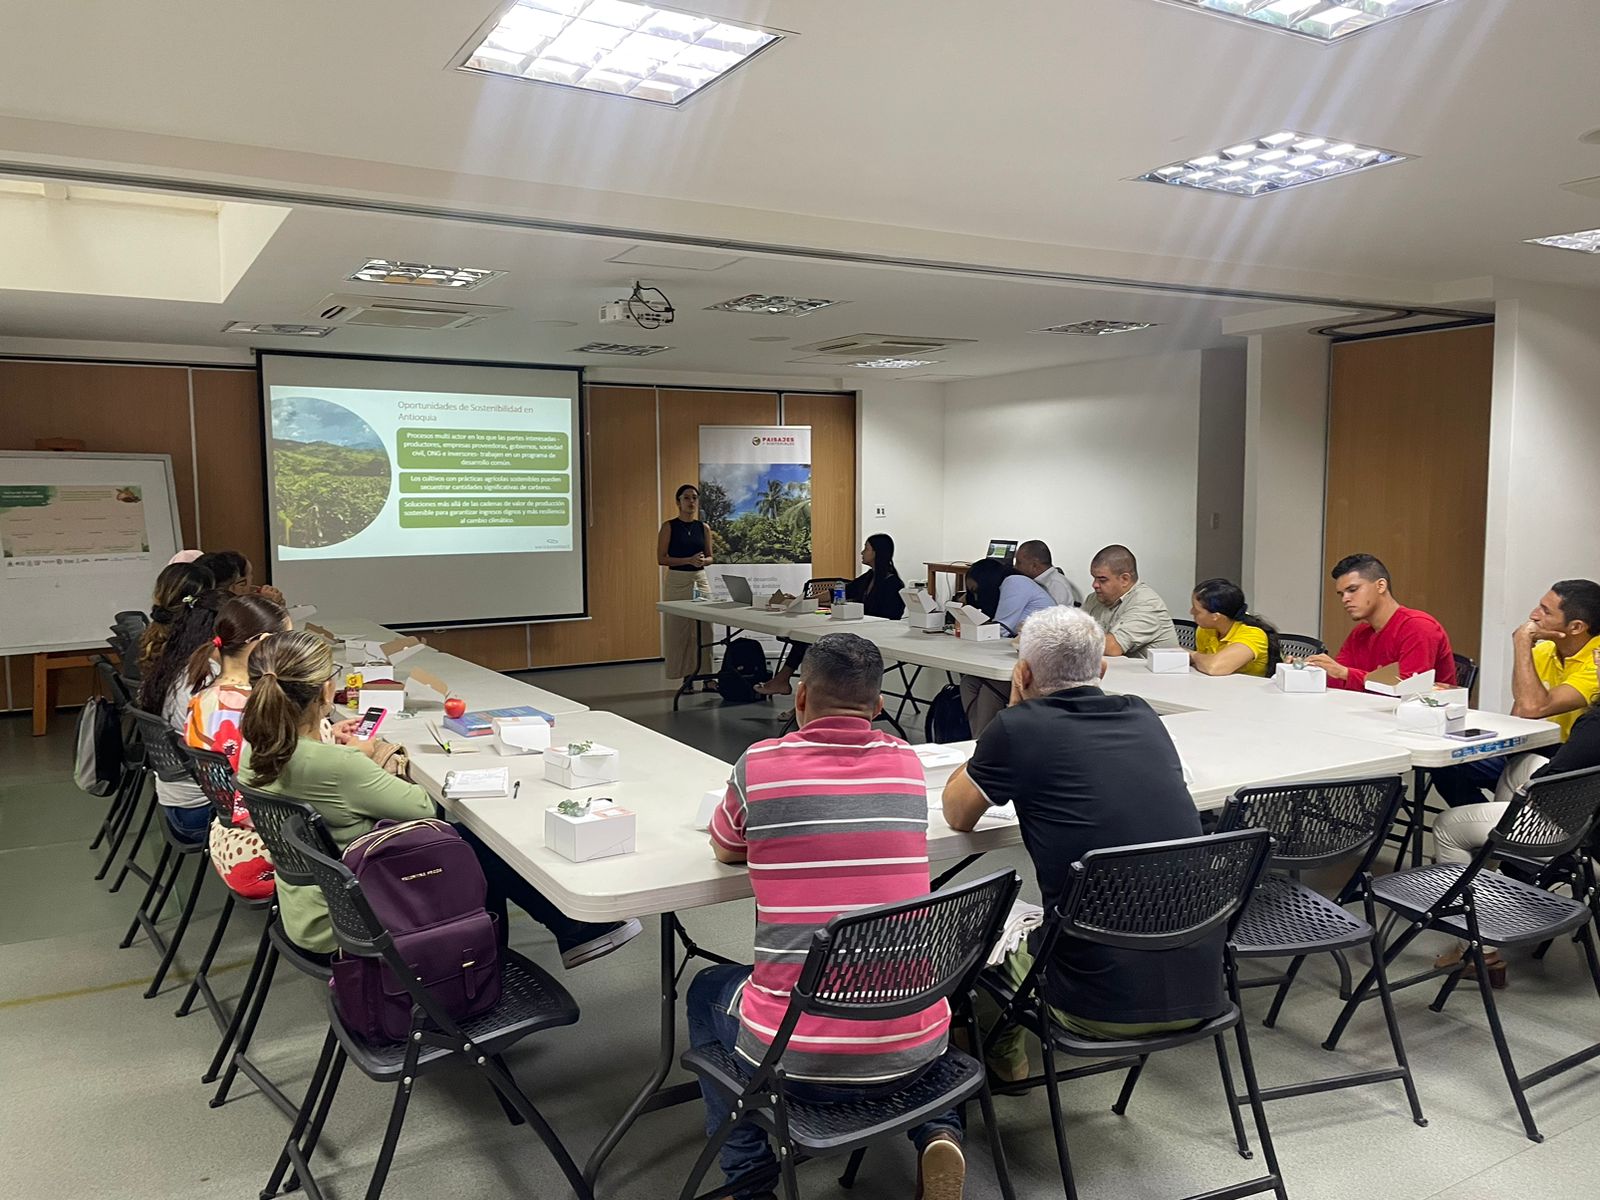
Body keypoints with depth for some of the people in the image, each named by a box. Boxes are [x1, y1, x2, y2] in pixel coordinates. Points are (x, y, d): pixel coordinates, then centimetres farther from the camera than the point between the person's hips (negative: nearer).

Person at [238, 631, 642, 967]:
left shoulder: (254, 752, -8)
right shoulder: (336, 767, -33)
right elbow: (422, 807, -17)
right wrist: (362, 758, -3)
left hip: (303, 917, 8)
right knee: (479, 845, 6)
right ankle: (575, 932, 24)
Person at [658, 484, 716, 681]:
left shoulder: (704, 527, 8)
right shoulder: (669, 526, -2)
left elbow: (710, 557, 13)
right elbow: (661, 558, -7)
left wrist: (703, 560, -10)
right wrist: (689, 560, -17)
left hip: (700, 580, 3)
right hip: (677, 581, -3)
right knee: (679, 632, -1)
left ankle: (706, 676, 6)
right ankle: (686, 676, 7)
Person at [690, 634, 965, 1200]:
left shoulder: (759, 765, -8)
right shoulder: (907, 764, 1)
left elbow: (724, 851, 12)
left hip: (797, 1057, -3)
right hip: (912, 1052, 3)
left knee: (708, 990, 30)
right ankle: (937, 1133, 16)